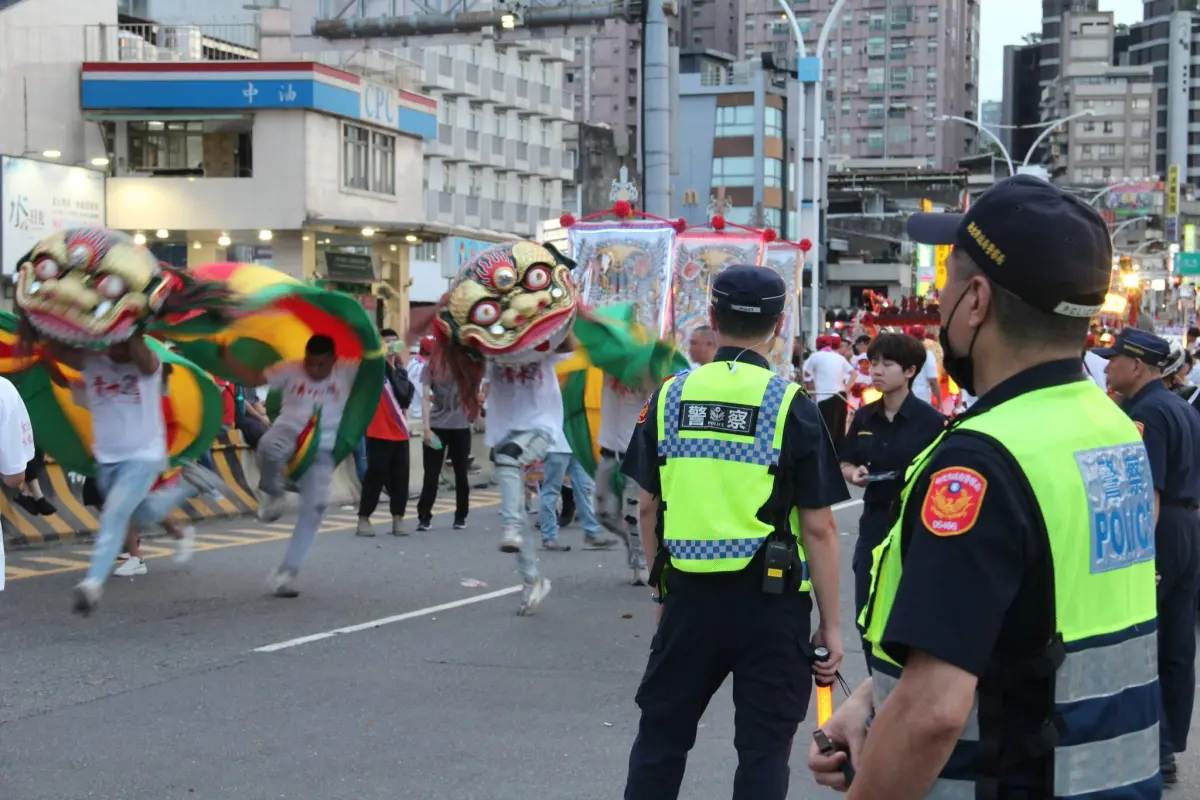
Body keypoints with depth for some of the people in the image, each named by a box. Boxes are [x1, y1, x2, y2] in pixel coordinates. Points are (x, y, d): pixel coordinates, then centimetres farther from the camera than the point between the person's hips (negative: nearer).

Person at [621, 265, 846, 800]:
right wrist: (831, 624, -3)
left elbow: (648, 507, 7)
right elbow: (819, 528, -10)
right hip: (769, 596, -3)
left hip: (689, 591, 3)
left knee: (661, 735, 16)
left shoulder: (671, 395, 1)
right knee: (764, 746, 8)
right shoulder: (791, 406, -9)